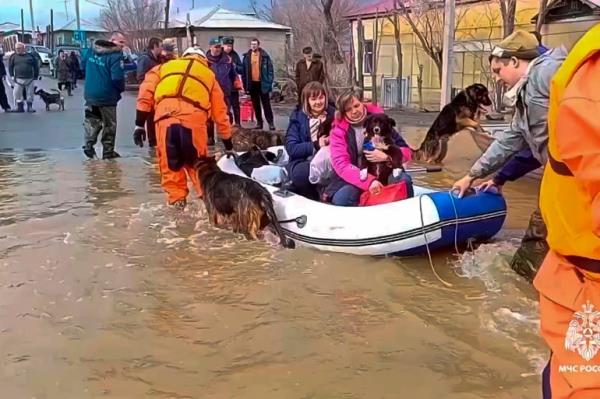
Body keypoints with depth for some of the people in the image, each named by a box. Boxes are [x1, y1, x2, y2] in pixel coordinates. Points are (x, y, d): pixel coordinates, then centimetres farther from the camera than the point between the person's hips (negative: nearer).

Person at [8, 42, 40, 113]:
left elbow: (36, 66, 9)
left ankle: (30, 107, 16)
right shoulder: (13, 57, 7)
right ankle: (20, 107, 6)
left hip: (29, 79, 0)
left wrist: (36, 77, 6)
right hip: (18, 79, 0)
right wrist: (12, 76, 0)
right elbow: (10, 67, 9)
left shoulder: (30, 56, 6)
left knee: (30, 94, 5)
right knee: (17, 94, -3)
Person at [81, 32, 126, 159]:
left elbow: (83, 65, 19)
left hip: (90, 93, 6)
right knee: (109, 125, 9)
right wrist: (121, 89, -6)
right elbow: (117, 78, -26)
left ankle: (88, 145, 2)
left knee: (92, 121, 18)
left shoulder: (92, 50, 5)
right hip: (107, 96, -6)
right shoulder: (116, 55, -19)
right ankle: (108, 151, 14)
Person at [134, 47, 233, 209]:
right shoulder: (209, 75, 32)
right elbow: (220, 113, 32)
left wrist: (140, 123, 14)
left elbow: (146, 92, 16)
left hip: (165, 115, 0)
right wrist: (228, 142, 39)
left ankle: (177, 200, 15)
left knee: (169, 163, 14)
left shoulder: (165, 67, 32)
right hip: (193, 117, 0)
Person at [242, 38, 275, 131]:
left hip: (262, 83, -3)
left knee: (266, 104, 0)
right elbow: (244, 71, 6)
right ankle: (259, 122, 17)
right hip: (252, 84, 3)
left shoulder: (264, 56, -4)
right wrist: (245, 84, 2)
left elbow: (270, 70, -3)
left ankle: (271, 122, 4)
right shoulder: (247, 56, 5)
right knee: (255, 105, 9)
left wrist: (269, 83, -9)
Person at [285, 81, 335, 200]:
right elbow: (291, 148, -6)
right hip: (303, 162, 0)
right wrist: (316, 145, -15)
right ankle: (316, 199, -7)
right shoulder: (298, 117, 3)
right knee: (300, 173, -36)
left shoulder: (333, 114, 8)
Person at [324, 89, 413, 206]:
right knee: (341, 198, -32)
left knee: (404, 180, -28)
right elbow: (341, 164, -14)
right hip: (355, 179, -1)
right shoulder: (338, 131, 0)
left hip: (384, 174, 1)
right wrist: (368, 182, -29)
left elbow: (406, 151, 4)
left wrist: (386, 156, -18)